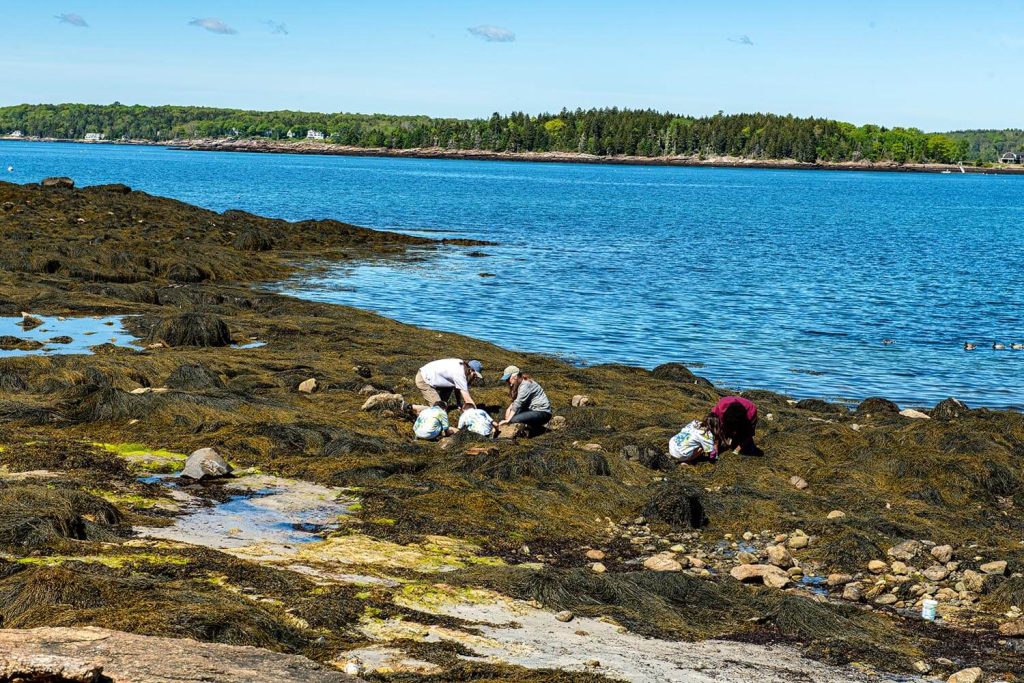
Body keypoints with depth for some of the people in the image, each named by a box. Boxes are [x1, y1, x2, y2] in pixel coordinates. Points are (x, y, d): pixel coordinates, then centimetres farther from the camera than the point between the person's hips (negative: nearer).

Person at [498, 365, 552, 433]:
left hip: (542, 412, -10)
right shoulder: (518, 385, 12)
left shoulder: (525, 385, -18)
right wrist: (509, 409, -11)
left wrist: (508, 420, -24)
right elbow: (515, 401, 9)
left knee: (515, 420, -26)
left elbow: (518, 403, -23)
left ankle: (538, 427, -8)